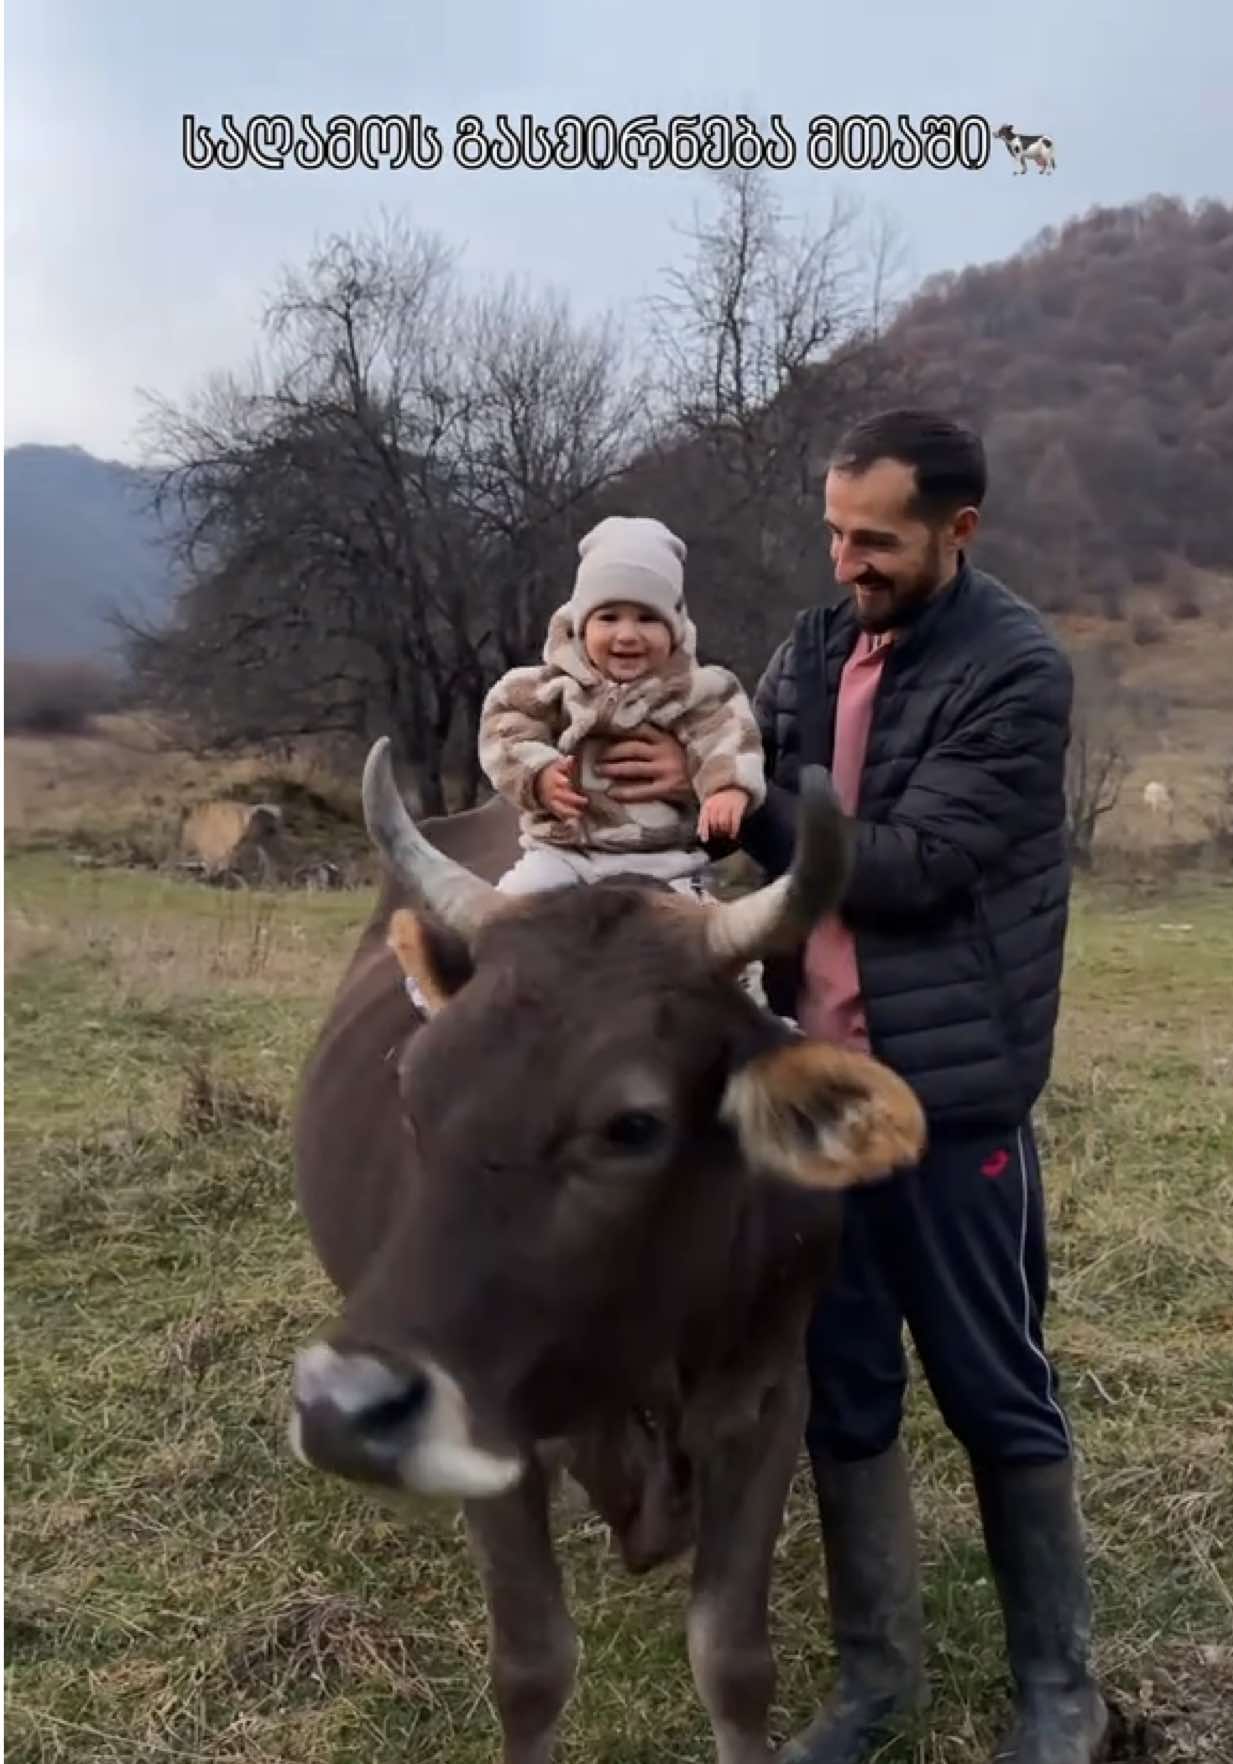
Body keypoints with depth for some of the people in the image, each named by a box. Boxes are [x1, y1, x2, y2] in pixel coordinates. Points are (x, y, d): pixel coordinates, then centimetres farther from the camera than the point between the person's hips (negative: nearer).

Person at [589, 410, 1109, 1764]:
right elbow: (742, 813, 8)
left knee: (994, 1392, 9)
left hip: (948, 1087, -5)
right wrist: (630, 782, -12)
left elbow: (906, 865, -19)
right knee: (841, 1388, 14)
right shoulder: (812, 649, 8)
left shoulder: (1018, 671, -11)